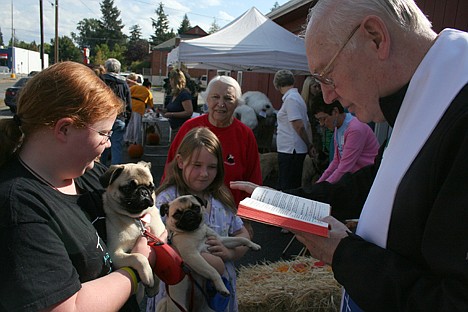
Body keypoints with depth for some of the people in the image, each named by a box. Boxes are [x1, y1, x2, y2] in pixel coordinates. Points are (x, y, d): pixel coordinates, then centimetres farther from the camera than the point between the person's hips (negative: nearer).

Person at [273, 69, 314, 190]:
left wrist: (308, 145, -5)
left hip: (290, 151, -10)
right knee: (294, 187, 16)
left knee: (286, 188, -5)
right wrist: (310, 145, 15)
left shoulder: (290, 99, -13)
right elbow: (307, 125, 18)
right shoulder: (297, 97, 17)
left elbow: (299, 126, -18)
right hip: (294, 150, 10)